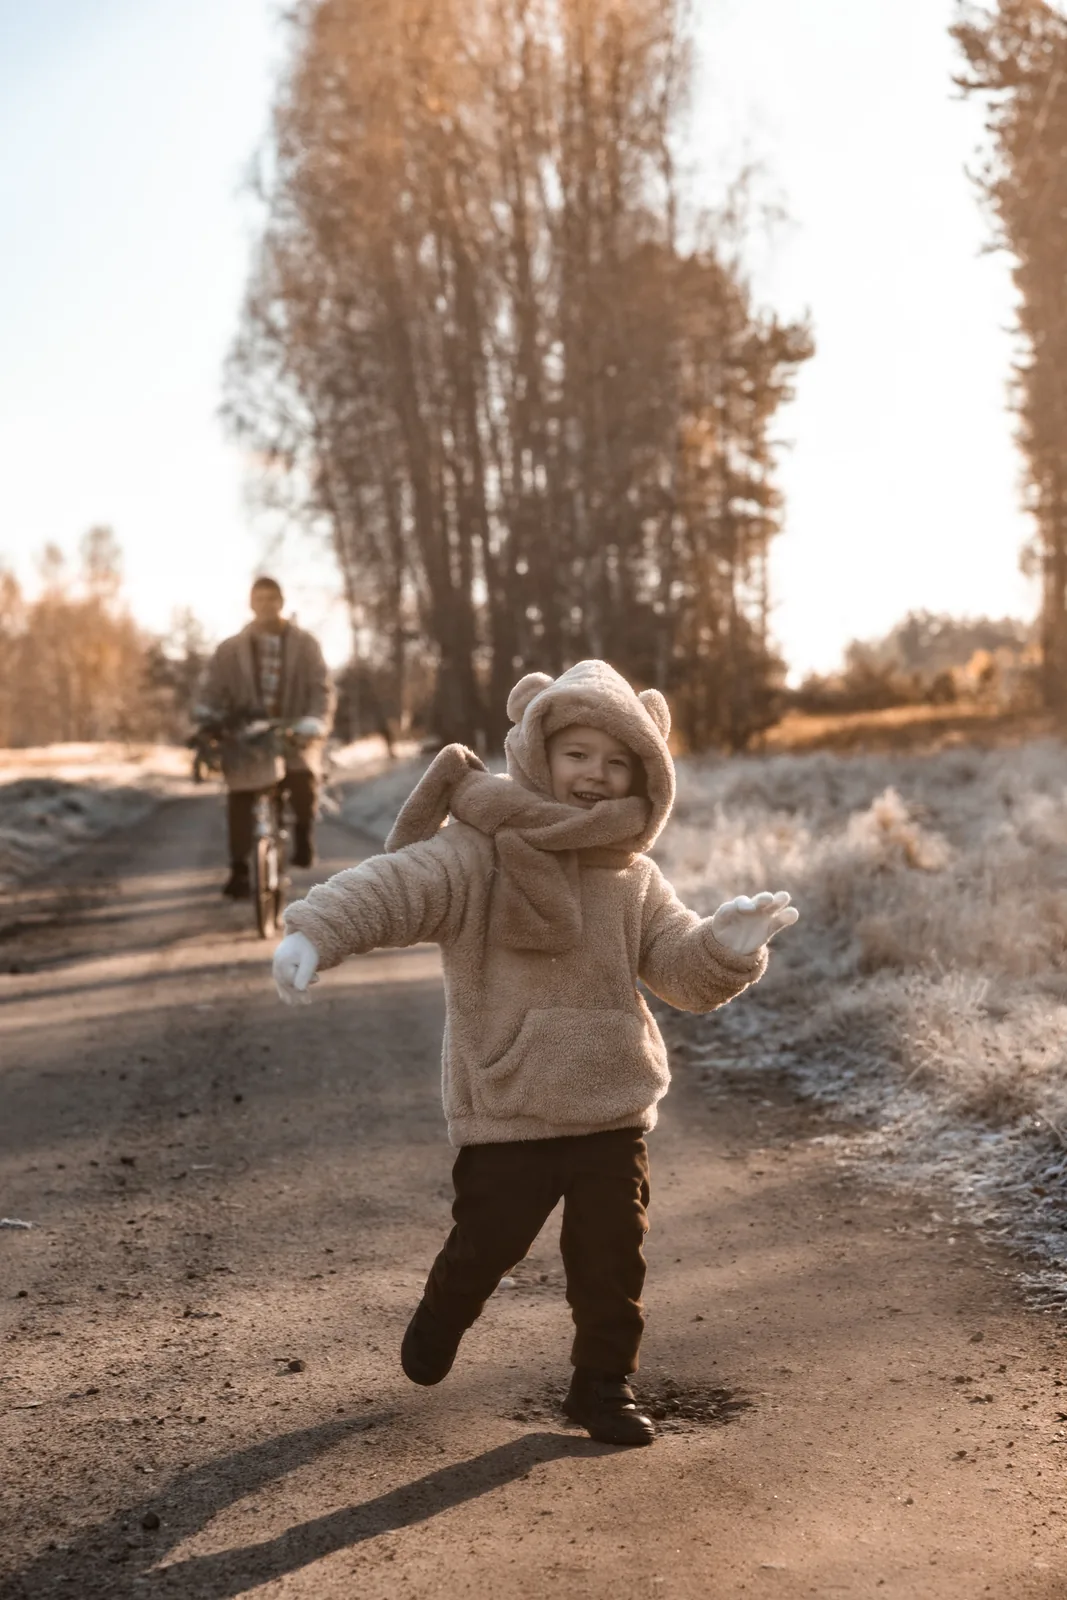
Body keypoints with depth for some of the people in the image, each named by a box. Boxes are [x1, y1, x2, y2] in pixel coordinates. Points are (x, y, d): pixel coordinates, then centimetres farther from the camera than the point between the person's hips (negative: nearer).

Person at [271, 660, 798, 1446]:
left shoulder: (635, 878, 7)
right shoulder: (480, 852, -10)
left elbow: (680, 968, 3)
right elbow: (392, 886, -23)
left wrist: (726, 947, -20)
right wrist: (316, 934, -40)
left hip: (613, 1110, 4)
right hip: (506, 1113, -4)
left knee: (614, 1255, 6)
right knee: (487, 1242, 8)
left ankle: (605, 1385, 27)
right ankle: (440, 1324, 41)